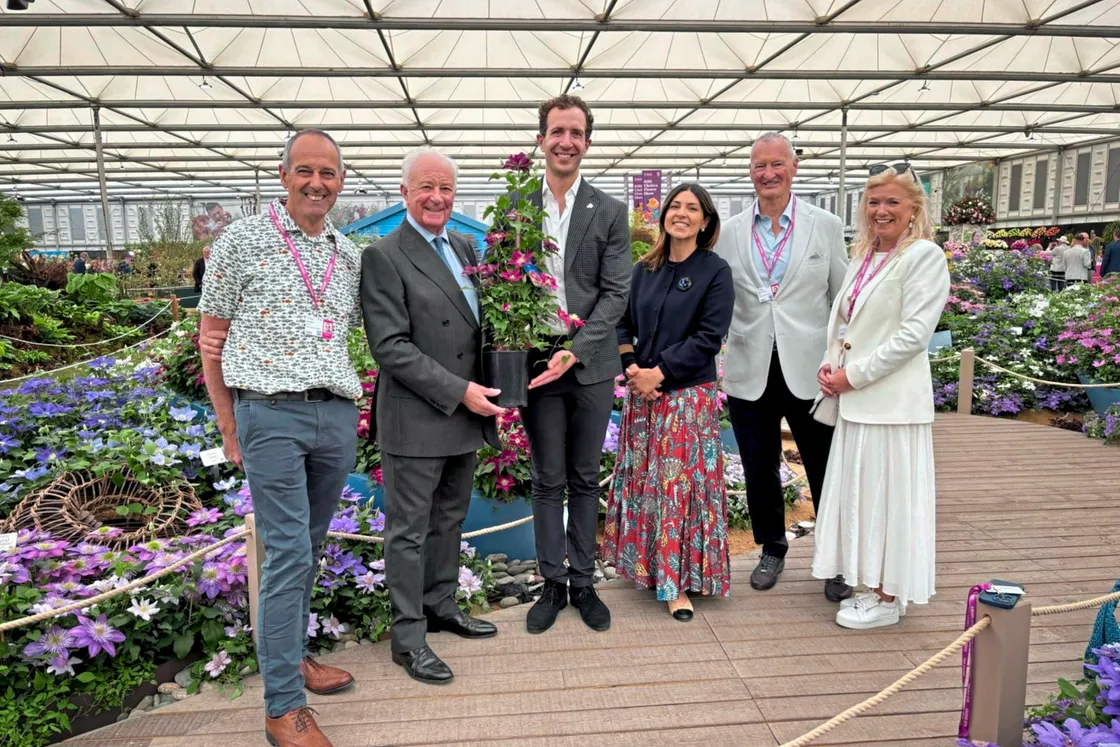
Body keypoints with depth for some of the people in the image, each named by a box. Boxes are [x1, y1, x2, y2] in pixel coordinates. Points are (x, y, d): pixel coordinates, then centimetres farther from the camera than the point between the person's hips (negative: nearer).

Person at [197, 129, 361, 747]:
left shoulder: (350, 255, 12)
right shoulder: (242, 242, -1)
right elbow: (212, 342, 2)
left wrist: (345, 403, 12)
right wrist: (229, 430, 2)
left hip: (338, 416, 5)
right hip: (271, 414, -5)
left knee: (307, 550, 15)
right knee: (288, 554, -7)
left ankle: (290, 655, 33)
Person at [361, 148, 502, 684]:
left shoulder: (464, 247, 11)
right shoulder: (384, 257, -11)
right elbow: (390, 346, -17)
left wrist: (480, 391, 0)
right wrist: (458, 391, -19)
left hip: (465, 416, 7)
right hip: (416, 420, -7)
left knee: (449, 520, 19)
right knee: (410, 530, 5)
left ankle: (441, 606, 36)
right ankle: (408, 636, 18)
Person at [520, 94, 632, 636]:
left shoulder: (609, 212, 2)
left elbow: (616, 293, -4)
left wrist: (576, 350, -15)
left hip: (591, 363, 0)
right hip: (535, 359, 0)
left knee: (585, 479, 11)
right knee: (548, 480, 9)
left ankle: (583, 582, 25)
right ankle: (552, 583, 23)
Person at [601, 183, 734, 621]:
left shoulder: (715, 271, -5)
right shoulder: (644, 270, 9)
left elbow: (708, 338, -12)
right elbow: (624, 326, 9)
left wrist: (659, 373, -16)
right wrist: (631, 369, -8)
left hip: (689, 395, -5)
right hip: (641, 392, 5)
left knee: (682, 483, -2)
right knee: (640, 480, 11)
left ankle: (680, 582, 11)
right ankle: (646, 564, 28)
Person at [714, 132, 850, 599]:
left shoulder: (826, 226, 1)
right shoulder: (730, 233, 5)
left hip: (809, 370, -1)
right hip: (750, 373, 2)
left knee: (826, 470, 8)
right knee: (759, 470, 14)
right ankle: (772, 549, 35)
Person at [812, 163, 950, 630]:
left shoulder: (924, 256, -9)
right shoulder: (862, 257, 14)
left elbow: (914, 333, -17)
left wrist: (854, 374, -14)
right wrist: (831, 364, 1)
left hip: (892, 399, -8)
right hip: (855, 398, 8)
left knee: (888, 493, 1)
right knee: (861, 492, 14)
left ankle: (888, 599, 15)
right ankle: (874, 587, 29)